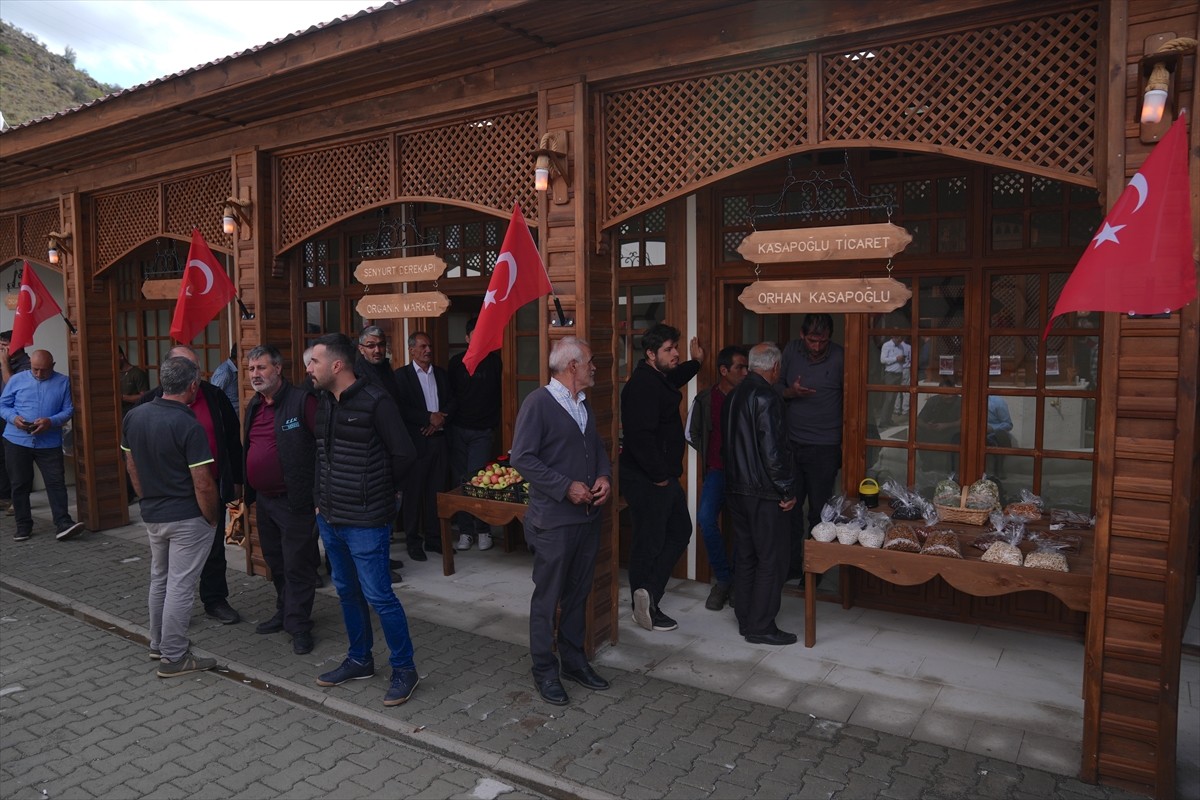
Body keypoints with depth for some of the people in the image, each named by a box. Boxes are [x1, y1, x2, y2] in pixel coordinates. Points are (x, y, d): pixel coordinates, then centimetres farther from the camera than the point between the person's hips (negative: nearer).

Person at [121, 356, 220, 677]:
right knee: (180, 586, 2)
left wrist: (148, 499, 20)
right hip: (186, 518, -7)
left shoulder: (133, 417, 0)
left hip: (151, 515, 8)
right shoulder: (188, 426, -22)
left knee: (159, 579, 22)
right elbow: (203, 485, -21)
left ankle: (158, 644, 35)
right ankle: (174, 658, 10)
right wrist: (213, 518, -6)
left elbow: (131, 466, 10)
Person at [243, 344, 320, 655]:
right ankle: (285, 613, 34)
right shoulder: (254, 406, 11)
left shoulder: (302, 401, -15)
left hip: (295, 501, -8)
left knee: (297, 565, 0)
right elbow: (248, 450, 19)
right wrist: (249, 494, 19)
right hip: (264, 501, 8)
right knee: (276, 563, 19)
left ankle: (298, 624, 12)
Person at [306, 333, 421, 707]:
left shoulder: (375, 402, -16)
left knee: (378, 596, -2)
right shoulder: (323, 403, 7)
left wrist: (381, 492, -1)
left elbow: (404, 454, -14)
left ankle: (404, 669, 14)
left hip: (365, 522, -8)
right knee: (347, 592, 18)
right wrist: (323, 499, 9)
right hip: (330, 518, 8)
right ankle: (359, 660, 34)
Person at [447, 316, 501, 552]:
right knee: (460, 480, 5)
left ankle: (483, 530, 5)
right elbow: (449, 393, 10)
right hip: (458, 429, 2)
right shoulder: (456, 361, 5)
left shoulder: (495, 359, -2)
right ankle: (465, 531, 13)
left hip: (482, 431, -2)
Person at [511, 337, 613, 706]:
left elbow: (598, 447, 20)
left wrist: (604, 476, -1)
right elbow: (522, 458, -16)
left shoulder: (584, 404, 12)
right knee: (547, 597, 5)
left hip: (588, 516, 7)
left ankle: (574, 660, 31)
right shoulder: (538, 402, -12)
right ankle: (545, 670, 19)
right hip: (553, 520, -7)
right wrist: (567, 487, -19)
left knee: (578, 593, 17)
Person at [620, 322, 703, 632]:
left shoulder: (659, 378, 11)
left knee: (680, 531, 16)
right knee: (650, 542, -1)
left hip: (663, 476, 11)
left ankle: (647, 594, 17)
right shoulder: (641, 385, -21)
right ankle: (647, 607, 11)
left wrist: (695, 361, 30)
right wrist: (659, 476, -21)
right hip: (647, 480, -11)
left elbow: (674, 381, 39)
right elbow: (641, 437, -28)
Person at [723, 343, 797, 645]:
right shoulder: (766, 396, -17)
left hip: (736, 487, 9)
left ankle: (745, 620, 24)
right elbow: (773, 449, -20)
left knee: (746, 555, 16)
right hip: (763, 492, -9)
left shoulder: (734, 395, 10)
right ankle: (761, 626, 7)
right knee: (772, 558, 1)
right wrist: (787, 490, -11)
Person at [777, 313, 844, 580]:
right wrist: (791, 392, -16)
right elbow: (776, 387, 7)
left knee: (819, 510, 7)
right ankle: (792, 564, 25)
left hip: (824, 448, -3)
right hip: (792, 443, 4)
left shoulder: (840, 357, -10)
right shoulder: (791, 350, -1)